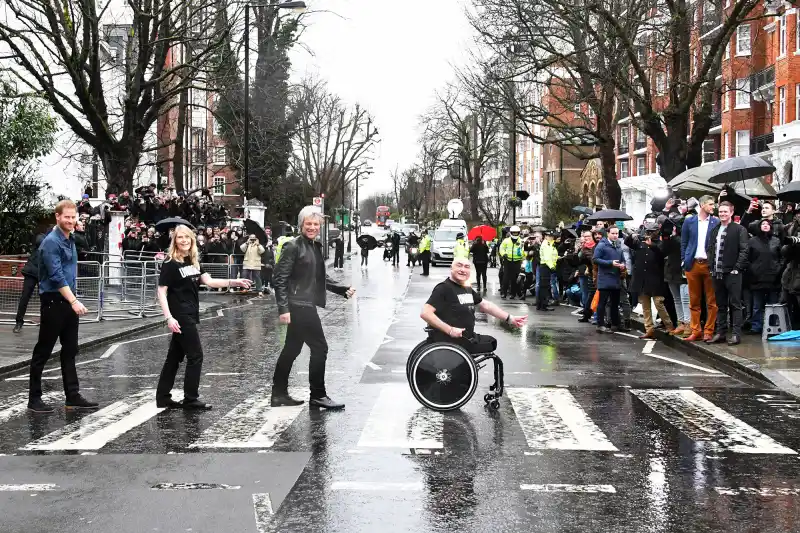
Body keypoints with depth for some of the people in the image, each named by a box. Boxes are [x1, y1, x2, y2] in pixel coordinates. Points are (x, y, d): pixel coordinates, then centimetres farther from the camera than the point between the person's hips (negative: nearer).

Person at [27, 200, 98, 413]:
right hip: (54, 302, -8)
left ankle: (73, 397, 16)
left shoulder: (71, 240, 12)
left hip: (69, 301, 8)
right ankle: (34, 399, 9)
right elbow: (56, 276, -21)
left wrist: (73, 300, 17)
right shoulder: (51, 242, -14)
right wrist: (74, 301, -25)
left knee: (70, 351, 10)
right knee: (43, 351, 0)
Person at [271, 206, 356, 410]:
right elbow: (279, 279, -14)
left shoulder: (316, 247, 14)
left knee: (292, 349, 14)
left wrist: (342, 289, 10)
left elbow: (320, 278, 21)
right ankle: (318, 395, 4)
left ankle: (279, 394, 24)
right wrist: (284, 308, -20)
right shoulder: (293, 247, -11)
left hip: (307, 306, 9)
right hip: (298, 306, -9)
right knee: (320, 347, -6)